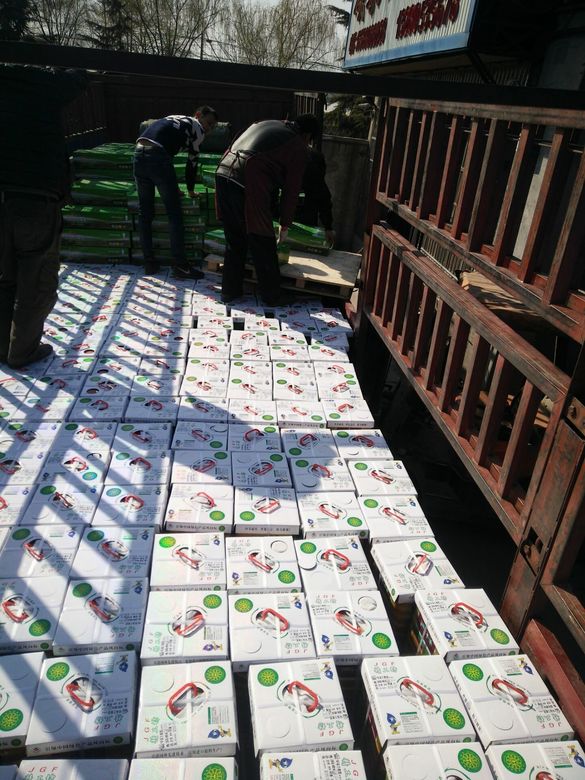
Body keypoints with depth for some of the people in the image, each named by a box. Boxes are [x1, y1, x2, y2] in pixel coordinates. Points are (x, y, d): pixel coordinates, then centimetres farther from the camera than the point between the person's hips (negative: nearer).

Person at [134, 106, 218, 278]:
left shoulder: (174, 120, 34)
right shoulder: (197, 128, 13)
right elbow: (192, 161, 11)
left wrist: (172, 187, 38)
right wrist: (191, 190, 24)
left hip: (139, 154, 7)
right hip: (157, 157, -7)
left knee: (145, 212, 12)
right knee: (175, 215, -1)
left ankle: (149, 263, 17)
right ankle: (180, 266, -1)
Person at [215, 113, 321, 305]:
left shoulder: (266, 124, 27)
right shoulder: (299, 147, 9)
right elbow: (291, 190, 9)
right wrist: (285, 225, 19)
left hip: (223, 174, 7)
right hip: (249, 186, -6)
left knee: (234, 241, 19)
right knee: (263, 244, 8)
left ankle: (230, 291, 26)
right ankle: (271, 296, 21)